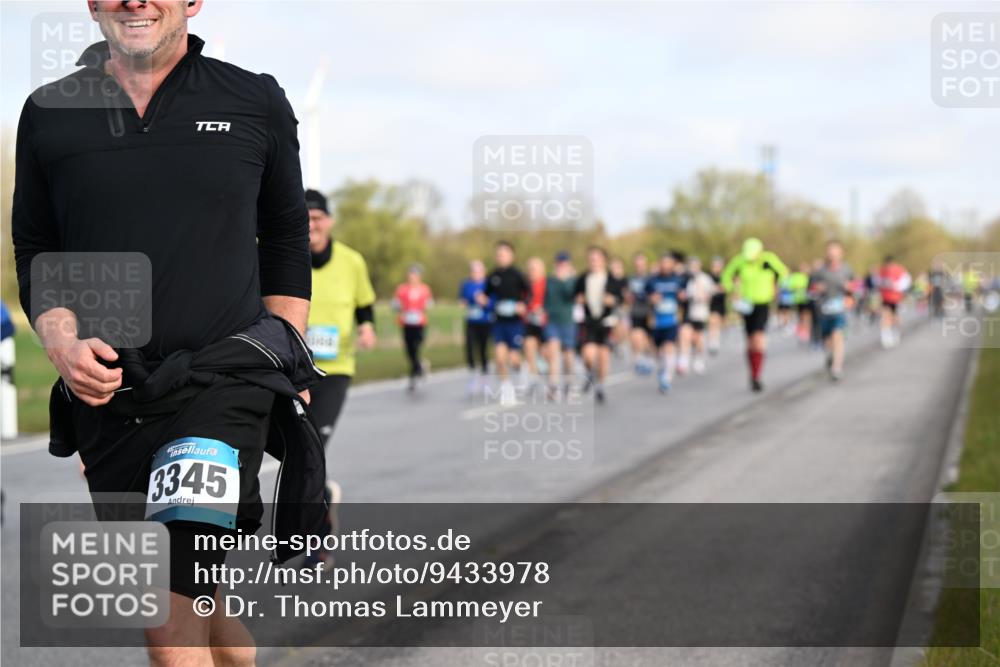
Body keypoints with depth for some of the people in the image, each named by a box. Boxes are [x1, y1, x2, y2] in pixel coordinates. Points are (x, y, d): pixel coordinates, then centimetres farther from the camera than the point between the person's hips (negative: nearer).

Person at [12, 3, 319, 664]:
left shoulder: (256, 102, 4)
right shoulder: (49, 113, 6)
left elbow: (288, 239, 15)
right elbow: (34, 250, 14)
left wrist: (289, 369, 11)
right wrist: (63, 343, -4)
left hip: (225, 384, -3)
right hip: (105, 393, 3)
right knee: (195, 605, 11)